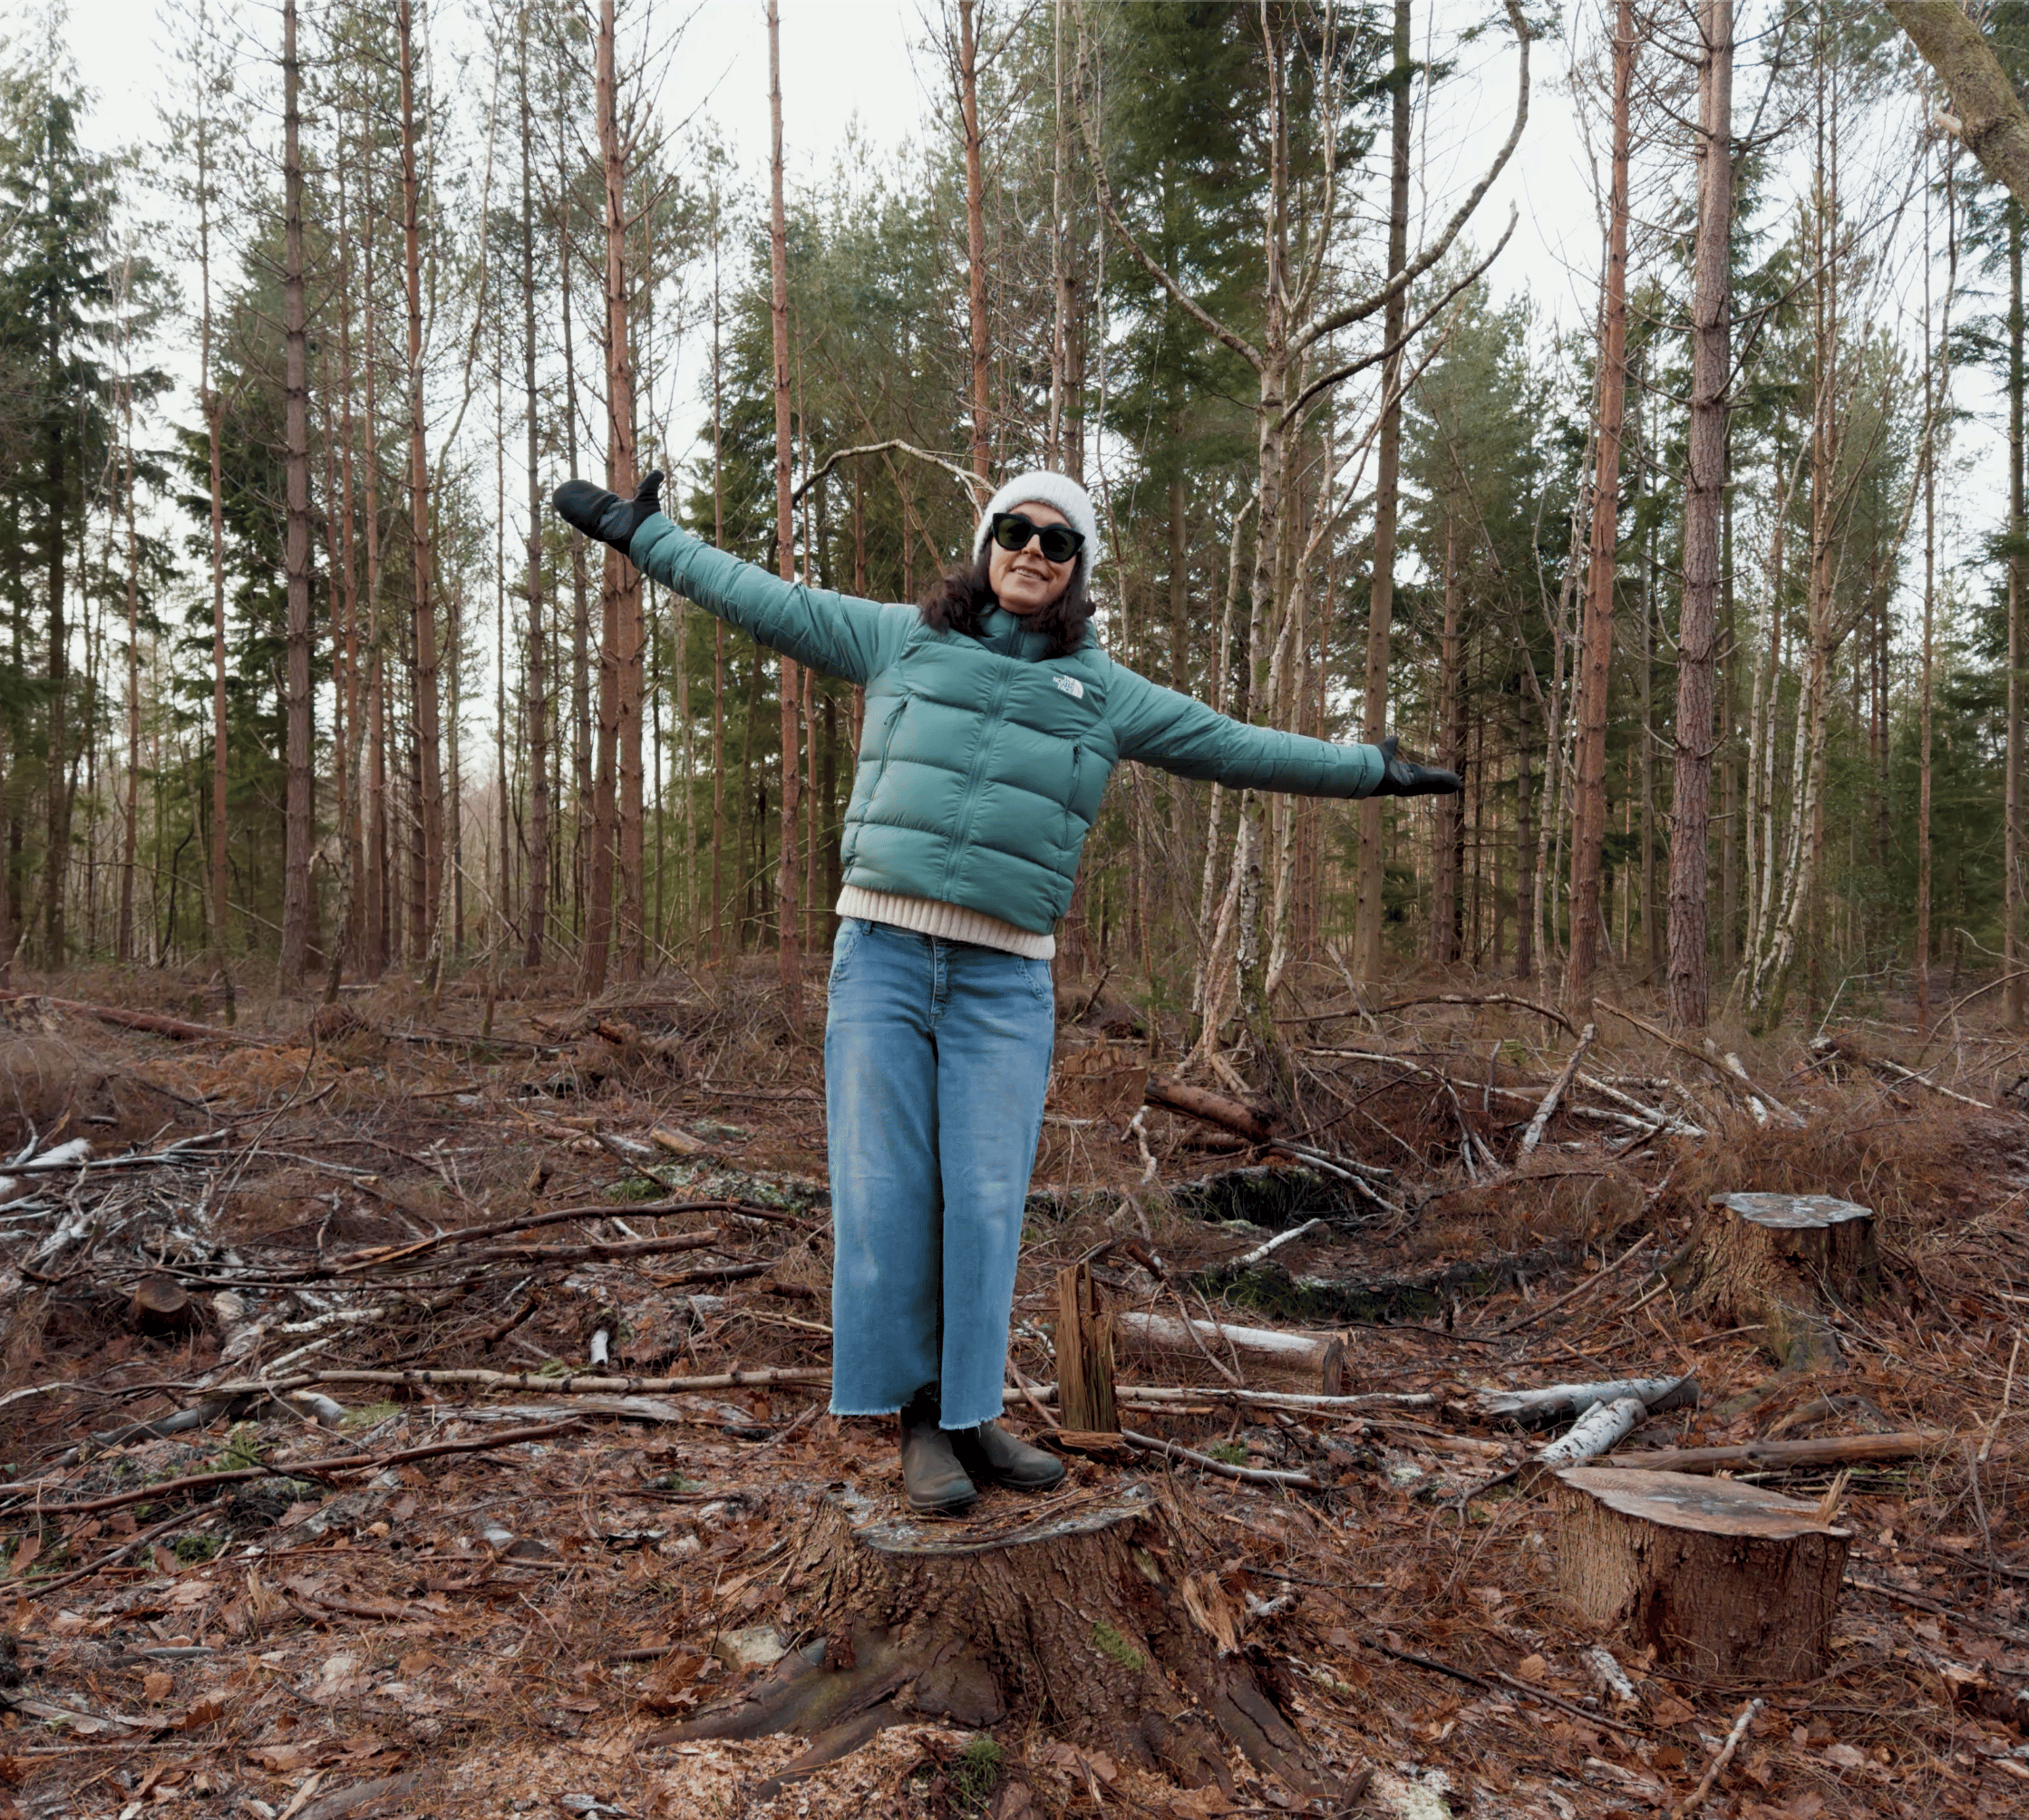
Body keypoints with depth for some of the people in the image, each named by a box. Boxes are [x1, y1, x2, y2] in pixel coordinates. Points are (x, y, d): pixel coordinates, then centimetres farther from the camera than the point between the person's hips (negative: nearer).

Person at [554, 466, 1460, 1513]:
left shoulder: (1104, 694, 11)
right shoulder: (901, 640, 10)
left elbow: (1236, 747, 15)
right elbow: (761, 600, 15)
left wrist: (1373, 771, 18)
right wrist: (638, 533, 18)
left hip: (1006, 983, 0)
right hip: (882, 954, 0)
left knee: (983, 1202, 0)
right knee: (886, 1193, 0)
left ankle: (968, 1418, 15)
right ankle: (915, 1414, 13)